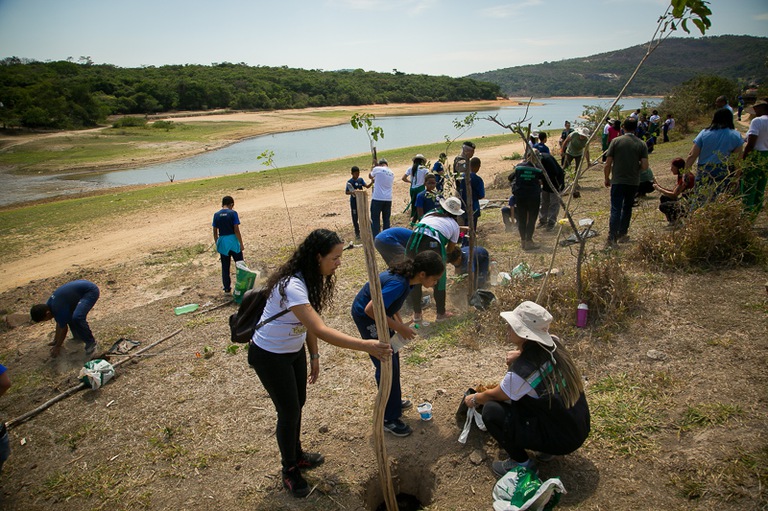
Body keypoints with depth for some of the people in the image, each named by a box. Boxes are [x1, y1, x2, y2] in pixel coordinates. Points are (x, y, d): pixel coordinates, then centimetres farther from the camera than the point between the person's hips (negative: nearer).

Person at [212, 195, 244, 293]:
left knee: (225, 267, 12)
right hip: (233, 241, -3)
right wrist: (241, 243, -5)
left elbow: (215, 232, 5)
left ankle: (227, 288, 17)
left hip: (222, 242, 3)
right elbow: (236, 230, -11)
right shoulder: (233, 213, -9)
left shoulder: (216, 215, 3)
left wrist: (217, 244, 15)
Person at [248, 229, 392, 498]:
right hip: (269, 357, -8)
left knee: (298, 404, 20)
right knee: (289, 411, 4)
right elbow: (321, 330, -43)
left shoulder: (310, 279, -6)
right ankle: (290, 470, 29)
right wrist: (365, 345, -47)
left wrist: (314, 356, 8)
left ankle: (296, 455, 44)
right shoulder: (292, 286, -36)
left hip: (294, 350, 8)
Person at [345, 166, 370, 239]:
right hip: (354, 201, -3)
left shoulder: (360, 179, 2)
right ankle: (357, 233, 12)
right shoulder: (349, 182, -9)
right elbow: (346, 192, -7)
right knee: (355, 217, 3)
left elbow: (367, 186, -8)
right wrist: (352, 192, -27)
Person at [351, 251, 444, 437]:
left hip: (379, 313, 9)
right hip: (366, 317, -9)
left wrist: (400, 324, 0)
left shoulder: (407, 277, -7)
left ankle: (394, 401, 38)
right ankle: (389, 419, 9)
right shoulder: (398, 284, -34)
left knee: (393, 357, 19)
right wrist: (399, 328, -25)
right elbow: (371, 310, -35)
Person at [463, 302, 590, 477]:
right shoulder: (554, 343, -10)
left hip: (563, 439, -8)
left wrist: (475, 399, 14)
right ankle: (546, 448, 21)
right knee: (514, 392, 19)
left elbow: (493, 395, -7)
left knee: (491, 411, -14)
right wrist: (520, 353, -6)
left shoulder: (522, 371, -28)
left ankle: (521, 462, 5)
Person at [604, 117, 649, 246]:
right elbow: (644, 166, -6)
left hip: (617, 181, -2)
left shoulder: (616, 141, -5)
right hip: (633, 182, 2)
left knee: (616, 209, -4)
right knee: (627, 208, 17)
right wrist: (635, 169, 16)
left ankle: (612, 237, -14)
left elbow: (608, 164, -6)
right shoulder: (641, 144, -2)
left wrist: (607, 178, 8)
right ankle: (622, 234, 24)